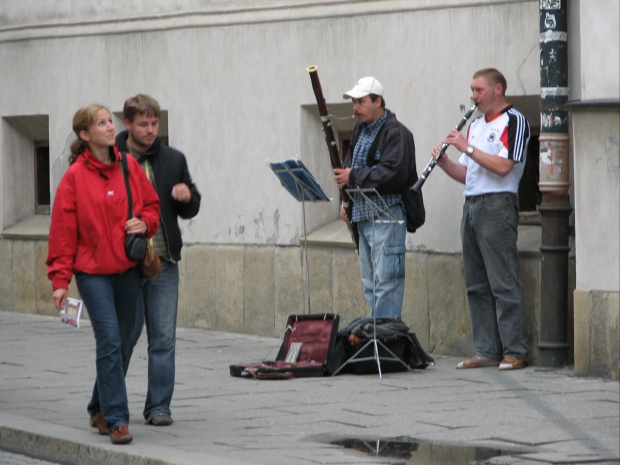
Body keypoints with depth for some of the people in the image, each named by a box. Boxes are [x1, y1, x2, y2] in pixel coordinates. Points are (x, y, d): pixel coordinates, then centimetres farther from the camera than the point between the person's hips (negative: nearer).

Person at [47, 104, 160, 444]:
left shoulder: (129, 167, 5)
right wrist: (60, 279, -8)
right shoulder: (75, 177, -7)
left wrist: (145, 223, -6)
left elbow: (152, 205, 17)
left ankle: (101, 408, 28)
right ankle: (117, 420, -11)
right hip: (93, 271, -4)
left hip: (128, 268, 5)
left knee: (121, 343, 10)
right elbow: (62, 231, -5)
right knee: (110, 341, -13)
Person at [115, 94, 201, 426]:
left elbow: (190, 211, 17)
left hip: (164, 261, 3)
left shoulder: (173, 160, 10)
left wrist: (187, 198, -5)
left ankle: (159, 407, 7)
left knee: (164, 338, 1)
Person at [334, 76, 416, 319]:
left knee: (385, 280, -10)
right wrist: (346, 201, 9)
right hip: (363, 215, 9)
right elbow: (349, 166, 24)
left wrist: (353, 176, -17)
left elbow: (392, 173, -23)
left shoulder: (396, 133, -12)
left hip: (386, 215, -9)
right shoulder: (360, 130, 16)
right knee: (369, 282, 13)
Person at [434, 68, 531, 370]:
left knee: (503, 282, -9)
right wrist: (444, 163, 2)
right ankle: (487, 351, 10)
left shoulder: (513, 121, -5)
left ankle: (515, 352, -7)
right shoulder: (475, 125, 20)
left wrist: (467, 147, -14)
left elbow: (503, 166, -18)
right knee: (477, 285, 7)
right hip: (472, 206, 9)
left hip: (498, 206, -9)